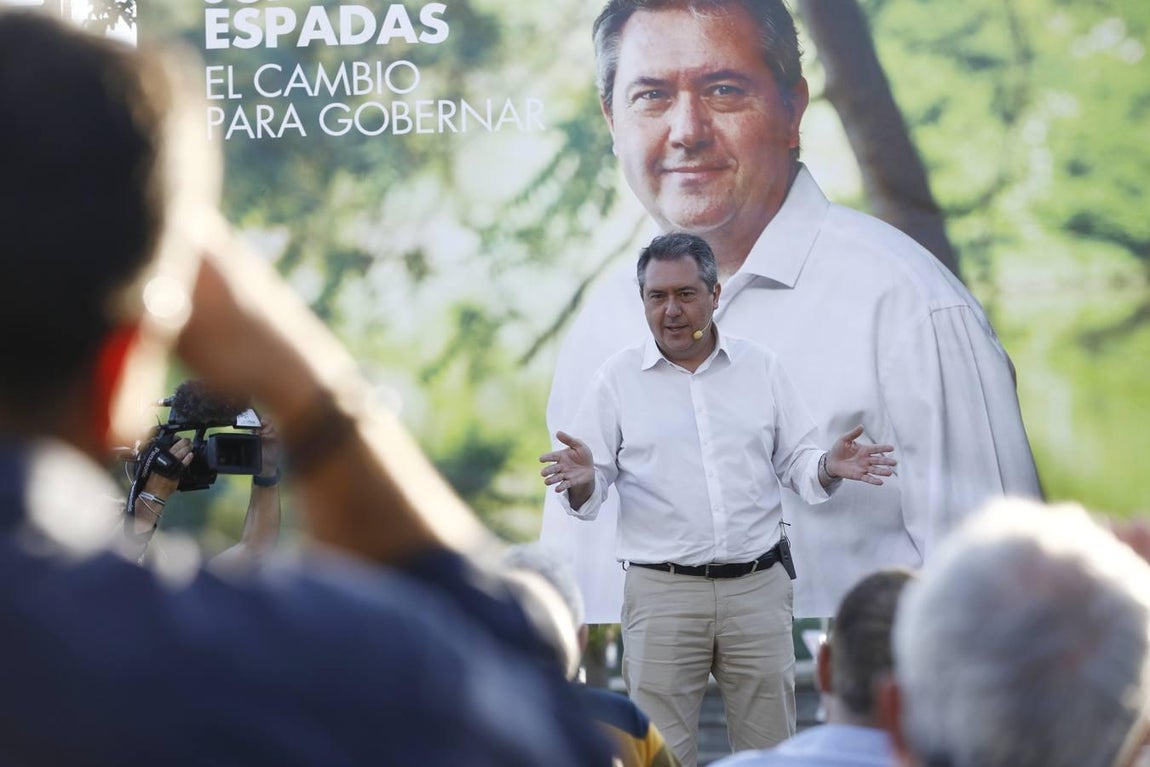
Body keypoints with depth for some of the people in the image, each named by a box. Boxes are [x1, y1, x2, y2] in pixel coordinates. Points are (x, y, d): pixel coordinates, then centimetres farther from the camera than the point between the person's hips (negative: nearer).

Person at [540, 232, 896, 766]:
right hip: (661, 591, -2)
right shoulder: (617, 378, 3)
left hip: (757, 586, 2)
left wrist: (830, 467, -11)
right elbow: (588, 496, 1)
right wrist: (581, 480, -22)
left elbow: (796, 462, 11)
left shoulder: (760, 367, 8)